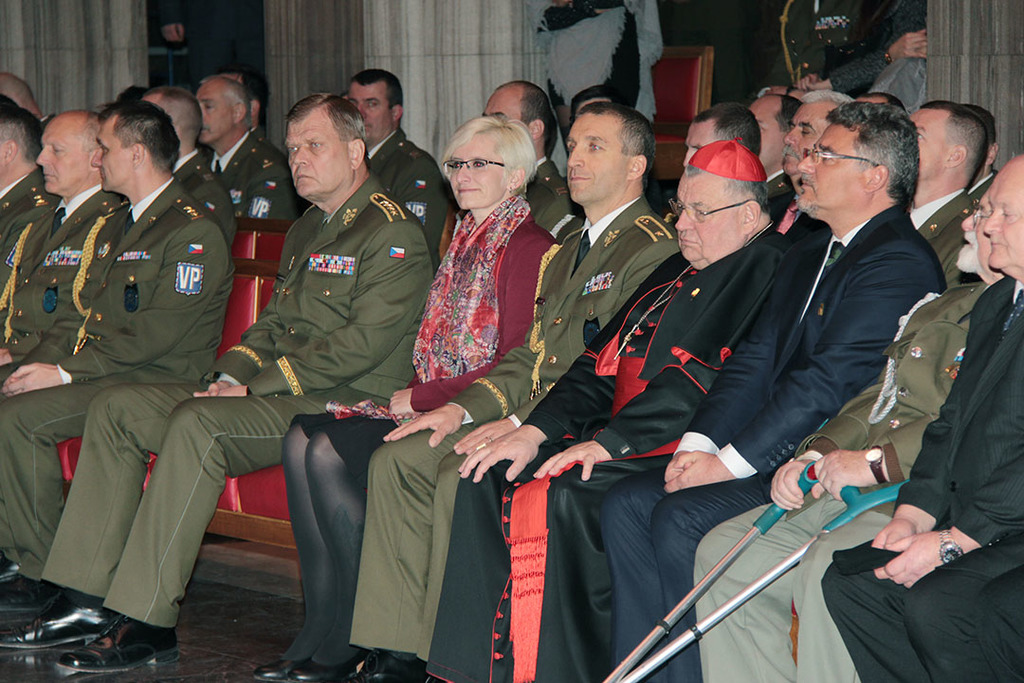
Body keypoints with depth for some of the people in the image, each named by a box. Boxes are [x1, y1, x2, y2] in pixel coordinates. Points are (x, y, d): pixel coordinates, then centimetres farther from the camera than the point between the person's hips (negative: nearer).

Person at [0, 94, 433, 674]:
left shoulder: (394, 235, -8)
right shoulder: (306, 231, 23)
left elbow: (365, 342, -18)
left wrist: (258, 385, -18)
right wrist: (230, 375, 2)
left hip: (345, 404, -10)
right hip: (278, 392, 10)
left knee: (196, 425, -33)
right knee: (115, 409, -2)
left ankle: (147, 624, -31)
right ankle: (87, 600, -7)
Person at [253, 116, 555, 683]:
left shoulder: (530, 247, -8)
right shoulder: (464, 242, 20)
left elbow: (518, 363, -14)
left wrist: (423, 398, -12)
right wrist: (411, 397, -1)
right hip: (433, 404, 9)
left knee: (331, 453, -23)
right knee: (303, 439, -12)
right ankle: (326, 632, -12)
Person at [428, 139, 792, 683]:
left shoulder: (767, 267, -8)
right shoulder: (677, 271, 22)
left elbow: (706, 378, -19)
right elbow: (604, 361, 18)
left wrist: (607, 441, -21)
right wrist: (534, 431, 4)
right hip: (618, 438, 10)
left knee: (557, 496, -30)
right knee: (490, 476, -6)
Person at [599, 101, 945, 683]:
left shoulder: (901, 263, -13)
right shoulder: (807, 256, 19)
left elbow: (829, 380, -20)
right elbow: (756, 358, 13)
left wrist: (730, 461, -19)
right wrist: (699, 443, -3)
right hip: (779, 451, 9)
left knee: (681, 518, -24)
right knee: (628, 503, -6)